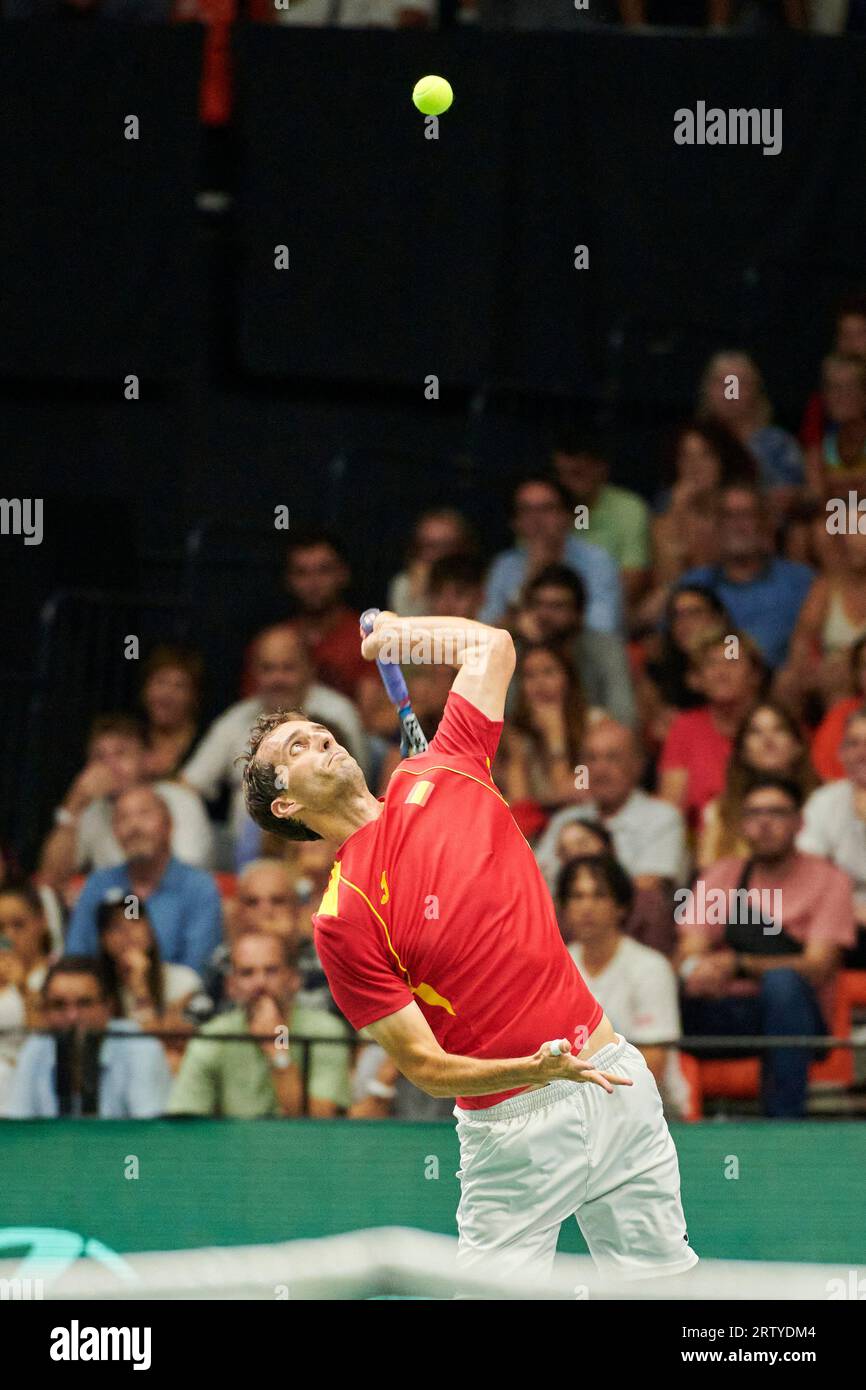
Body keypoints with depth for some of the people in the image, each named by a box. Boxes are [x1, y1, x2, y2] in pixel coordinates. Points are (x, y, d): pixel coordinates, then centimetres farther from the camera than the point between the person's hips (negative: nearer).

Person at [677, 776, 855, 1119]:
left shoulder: (827, 880, 2)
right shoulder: (721, 875, 13)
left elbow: (816, 968, -11)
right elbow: (688, 956, 3)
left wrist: (738, 965, -25)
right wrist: (693, 968, -24)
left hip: (791, 1013, -2)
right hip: (723, 1018, 2)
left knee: (782, 981, -36)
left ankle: (784, 1120, -35)